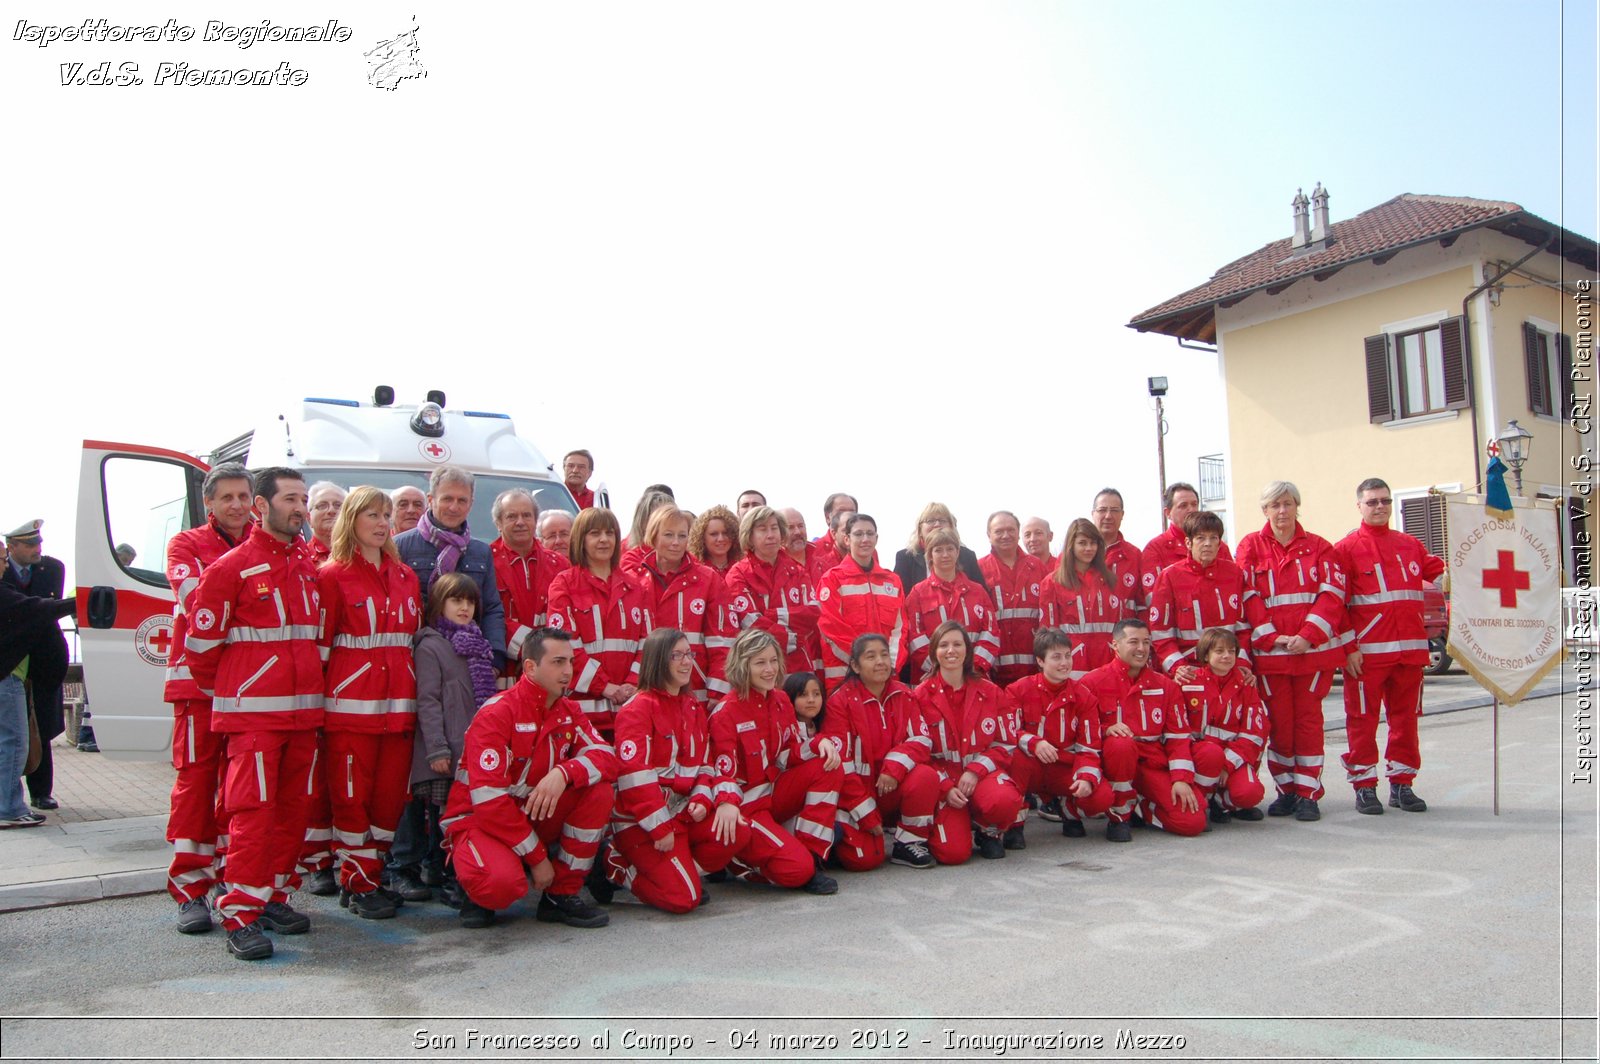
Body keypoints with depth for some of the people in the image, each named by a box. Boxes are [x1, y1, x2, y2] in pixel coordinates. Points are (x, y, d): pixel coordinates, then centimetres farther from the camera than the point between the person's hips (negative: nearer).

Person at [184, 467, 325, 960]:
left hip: (304, 711, 6)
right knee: (253, 809, -8)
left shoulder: (310, 567, 13)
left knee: (293, 807, 10)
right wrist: (223, 692, 7)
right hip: (253, 712, -6)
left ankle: (274, 897, 22)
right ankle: (240, 916, -2)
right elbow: (201, 641, -2)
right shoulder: (231, 567, -5)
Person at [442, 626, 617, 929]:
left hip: (536, 818, 6)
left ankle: (562, 895, -5)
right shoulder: (497, 713, -20)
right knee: (503, 882, -37)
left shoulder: (568, 712, 1)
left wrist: (563, 773, -33)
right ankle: (478, 892, 3)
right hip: (478, 819, -6)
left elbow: (606, 757, -11)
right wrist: (537, 857, -20)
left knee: (599, 788, -17)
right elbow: (489, 799, -24)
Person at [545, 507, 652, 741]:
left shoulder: (636, 586, 15)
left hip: (630, 704, 3)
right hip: (584, 702, -3)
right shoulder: (565, 583, 4)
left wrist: (633, 684, -7)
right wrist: (605, 686, -12)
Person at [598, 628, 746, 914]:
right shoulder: (638, 708, -13)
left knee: (737, 832, -16)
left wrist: (701, 799, -7)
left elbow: (705, 762, 12)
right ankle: (614, 868, 6)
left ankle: (681, 869, 3)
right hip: (640, 821, -7)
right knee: (683, 897, -16)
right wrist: (660, 827, -19)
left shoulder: (694, 707, 12)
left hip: (684, 812, 7)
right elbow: (635, 774, -19)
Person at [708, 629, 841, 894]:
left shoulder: (781, 701, 5)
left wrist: (820, 742, -16)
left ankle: (810, 855, -11)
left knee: (829, 766, -16)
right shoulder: (726, 712, -16)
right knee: (797, 870, -26)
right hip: (744, 806, -7)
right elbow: (725, 774, -19)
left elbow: (791, 756, 5)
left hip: (775, 793, 8)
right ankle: (737, 858, 3)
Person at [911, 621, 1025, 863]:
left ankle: (988, 831, 1)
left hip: (982, 773, 2)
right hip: (942, 781, -1)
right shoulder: (921, 696, 0)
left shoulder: (991, 693, 6)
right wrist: (945, 787, -16)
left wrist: (976, 770, -13)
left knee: (1005, 800, -35)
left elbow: (1006, 743, 3)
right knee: (953, 853, -22)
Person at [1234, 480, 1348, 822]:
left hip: (1313, 649, 0)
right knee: (1279, 723, 3)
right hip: (1269, 652, 0)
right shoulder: (1251, 546, 5)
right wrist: (1271, 637, -11)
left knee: (1309, 720, 2)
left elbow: (1332, 594, -2)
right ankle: (1286, 790, 16)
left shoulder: (1318, 547, 8)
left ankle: (1308, 793, 10)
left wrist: (1308, 635, -14)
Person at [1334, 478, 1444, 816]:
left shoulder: (1410, 545, 14)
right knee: (1363, 719, 0)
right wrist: (1349, 647, -11)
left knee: (1406, 717, 10)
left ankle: (1402, 784, 21)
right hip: (1367, 651, -5)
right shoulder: (1347, 548, -1)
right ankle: (1364, 786, 8)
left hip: (1410, 648, 5)